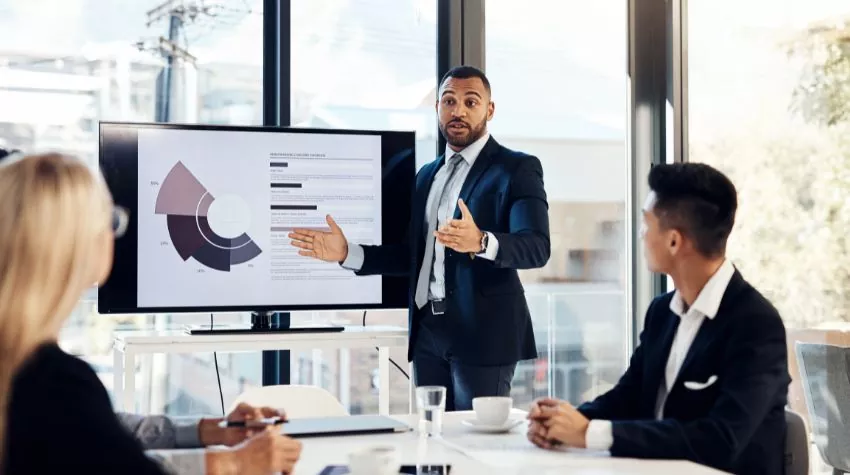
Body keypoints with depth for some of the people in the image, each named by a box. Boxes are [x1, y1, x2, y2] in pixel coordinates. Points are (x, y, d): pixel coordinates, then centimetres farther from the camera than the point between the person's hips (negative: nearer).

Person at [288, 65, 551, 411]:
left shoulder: (517, 168, -3)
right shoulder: (427, 174, 17)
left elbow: (537, 247, -17)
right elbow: (414, 255, 17)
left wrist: (481, 242, -36)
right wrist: (346, 253, 4)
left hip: (483, 331, -6)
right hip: (427, 331, 6)